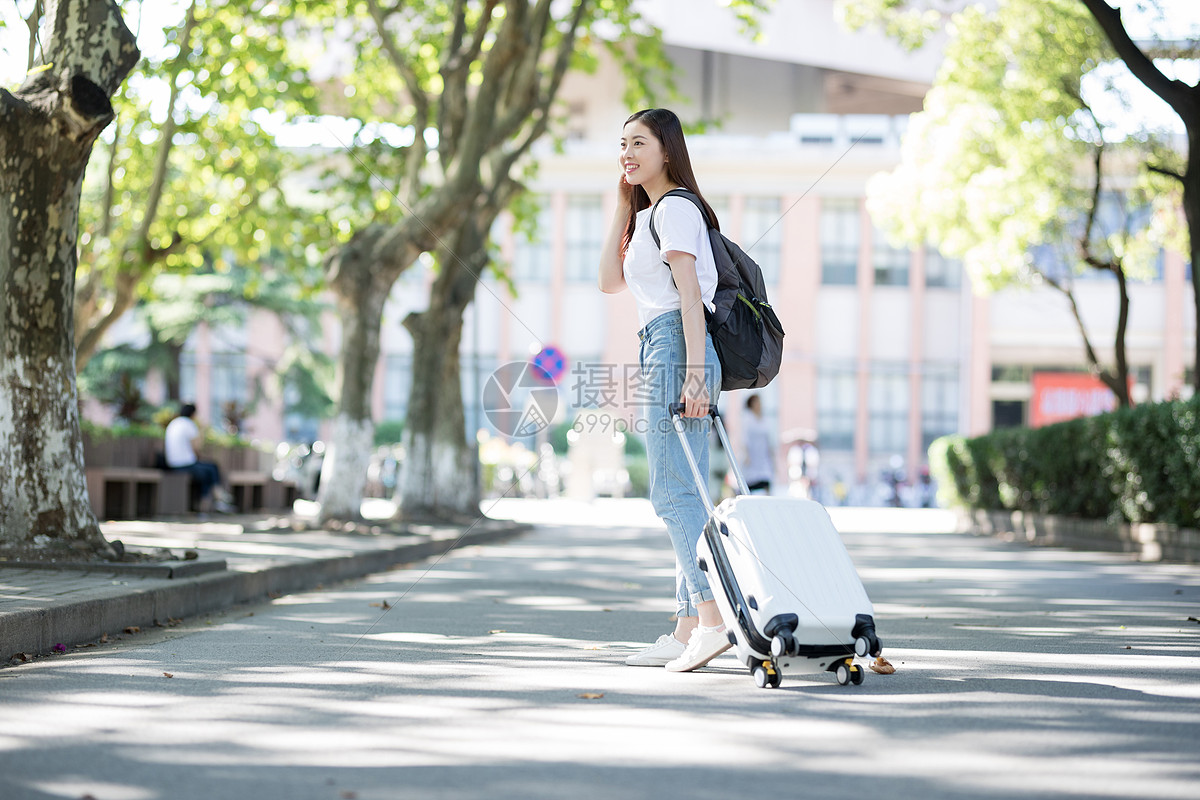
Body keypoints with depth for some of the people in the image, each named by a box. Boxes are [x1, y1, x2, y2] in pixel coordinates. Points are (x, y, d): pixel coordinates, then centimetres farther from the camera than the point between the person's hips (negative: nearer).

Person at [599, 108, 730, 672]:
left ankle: (711, 618, -21)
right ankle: (687, 629, 7)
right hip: (665, 354, 10)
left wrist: (693, 371, -22)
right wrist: (622, 205, 17)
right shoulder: (650, 213, 25)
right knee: (683, 496, 7)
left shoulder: (674, 208, -4)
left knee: (673, 493, -15)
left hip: (673, 348, -10)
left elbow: (690, 294, -14)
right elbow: (610, 281, 19)